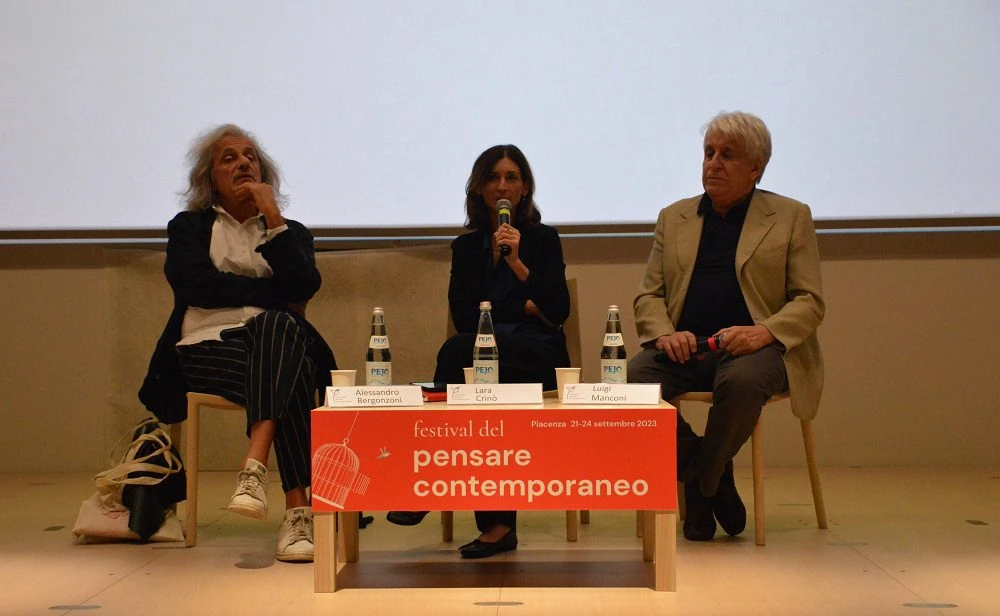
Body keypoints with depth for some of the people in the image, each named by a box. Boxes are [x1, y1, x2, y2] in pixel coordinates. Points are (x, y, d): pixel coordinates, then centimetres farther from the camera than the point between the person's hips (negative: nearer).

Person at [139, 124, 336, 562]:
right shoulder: (189, 226, 20)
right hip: (208, 347, -2)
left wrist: (272, 218, -1)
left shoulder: (290, 231, 24)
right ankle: (298, 510, -40)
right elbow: (199, 286, -3)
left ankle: (254, 468, -47)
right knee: (287, 377, -35)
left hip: (279, 343, 2)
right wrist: (276, 294, -3)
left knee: (275, 326, -37)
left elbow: (305, 286, 0)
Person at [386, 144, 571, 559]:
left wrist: (518, 263, -12)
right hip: (480, 358, 2)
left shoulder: (543, 238, 11)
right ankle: (498, 522, -32)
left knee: (459, 350, -33)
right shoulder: (466, 247, 18)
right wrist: (523, 307, -2)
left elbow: (558, 312, -2)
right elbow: (463, 316, 4)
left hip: (538, 357, -2)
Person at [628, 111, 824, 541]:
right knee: (632, 378, -29)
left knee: (741, 381, -38)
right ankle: (714, 478, -9)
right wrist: (665, 333, -9)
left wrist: (764, 332, -17)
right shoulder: (673, 217, 19)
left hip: (752, 348, -3)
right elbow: (648, 296, 14)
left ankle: (701, 485, -10)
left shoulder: (791, 217, 10)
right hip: (685, 346, 3)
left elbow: (810, 301, 3)